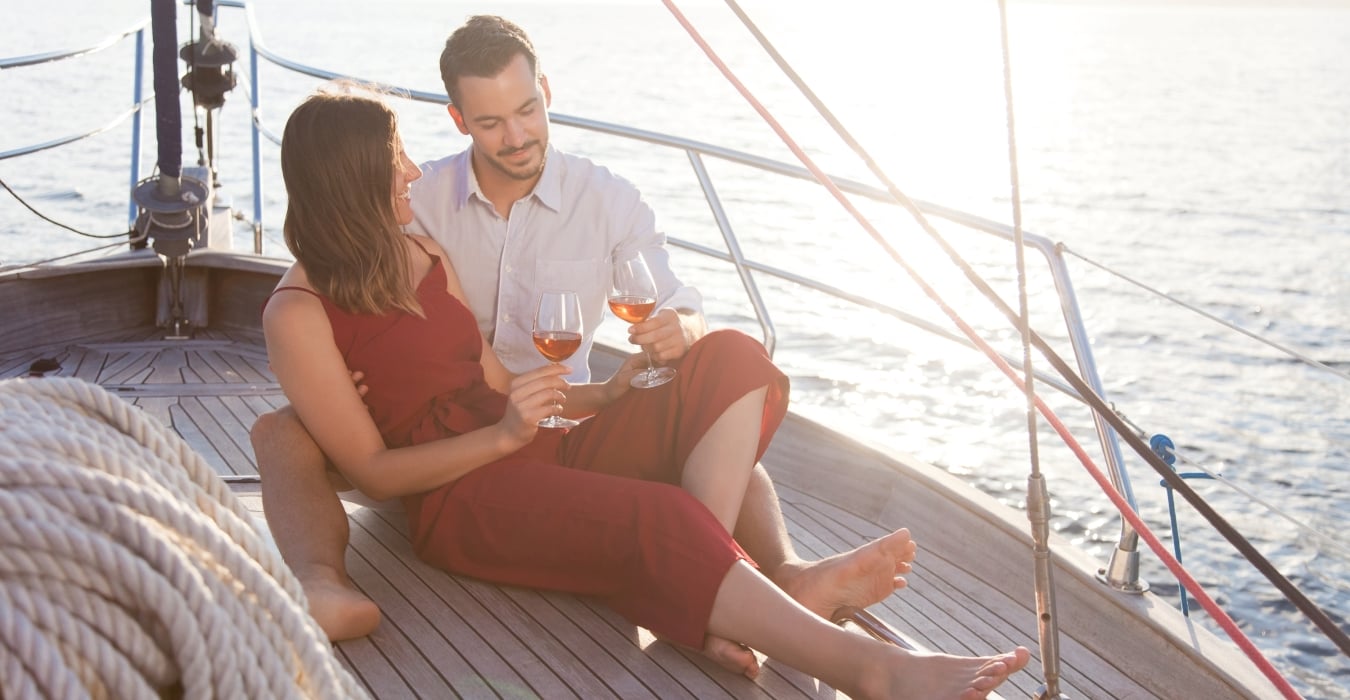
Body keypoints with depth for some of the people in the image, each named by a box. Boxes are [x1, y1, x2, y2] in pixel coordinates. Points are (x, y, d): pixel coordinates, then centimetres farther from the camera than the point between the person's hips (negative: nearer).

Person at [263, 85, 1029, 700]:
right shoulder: (299, 313, -7)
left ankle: (705, 599, -32)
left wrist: (600, 395, 3)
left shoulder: (422, 252, 17)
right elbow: (371, 469, -9)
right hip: (461, 500, -8)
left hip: (529, 454, 8)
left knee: (732, 360, -11)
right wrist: (504, 435, -20)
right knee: (654, 520, -36)